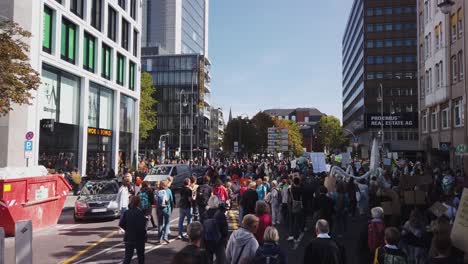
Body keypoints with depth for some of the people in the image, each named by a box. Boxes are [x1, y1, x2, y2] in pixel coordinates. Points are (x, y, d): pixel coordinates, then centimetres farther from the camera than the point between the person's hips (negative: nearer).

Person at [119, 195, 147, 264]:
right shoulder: (140, 213, -18)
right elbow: (141, 226, -24)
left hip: (128, 238, 4)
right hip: (139, 238, -4)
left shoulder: (126, 212, -1)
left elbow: (121, 224, -1)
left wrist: (128, 229, 12)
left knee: (127, 257, 8)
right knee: (141, 256, 14)